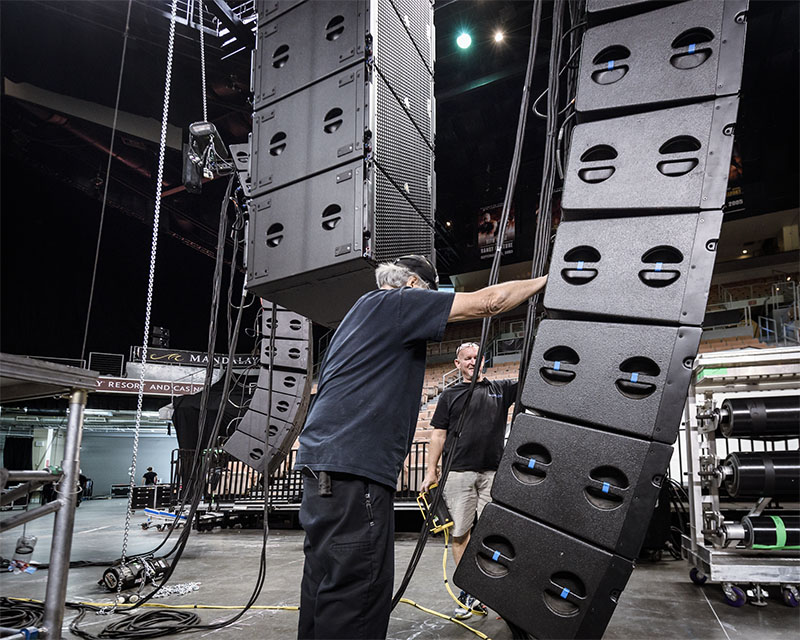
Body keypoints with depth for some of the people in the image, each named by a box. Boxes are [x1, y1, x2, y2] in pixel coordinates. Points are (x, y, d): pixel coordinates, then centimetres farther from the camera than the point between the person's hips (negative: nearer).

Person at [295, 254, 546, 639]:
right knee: (357, 590, -8)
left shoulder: (363, 310, 26)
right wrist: (545, 280, 6)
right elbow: (487, 302, -8)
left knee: (325, 585, 15)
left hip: (323, 462, 11)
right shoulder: (396, 302, -3)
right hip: (354, 466, -10)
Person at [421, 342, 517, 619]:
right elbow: (439, 434, 9)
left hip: (493, 472, 1)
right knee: (460, 532, 2)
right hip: (458, 472, 0)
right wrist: (431, 472, 3)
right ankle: (467, 590, 13)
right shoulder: (450, 394, 11)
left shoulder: (501, 389, 13)